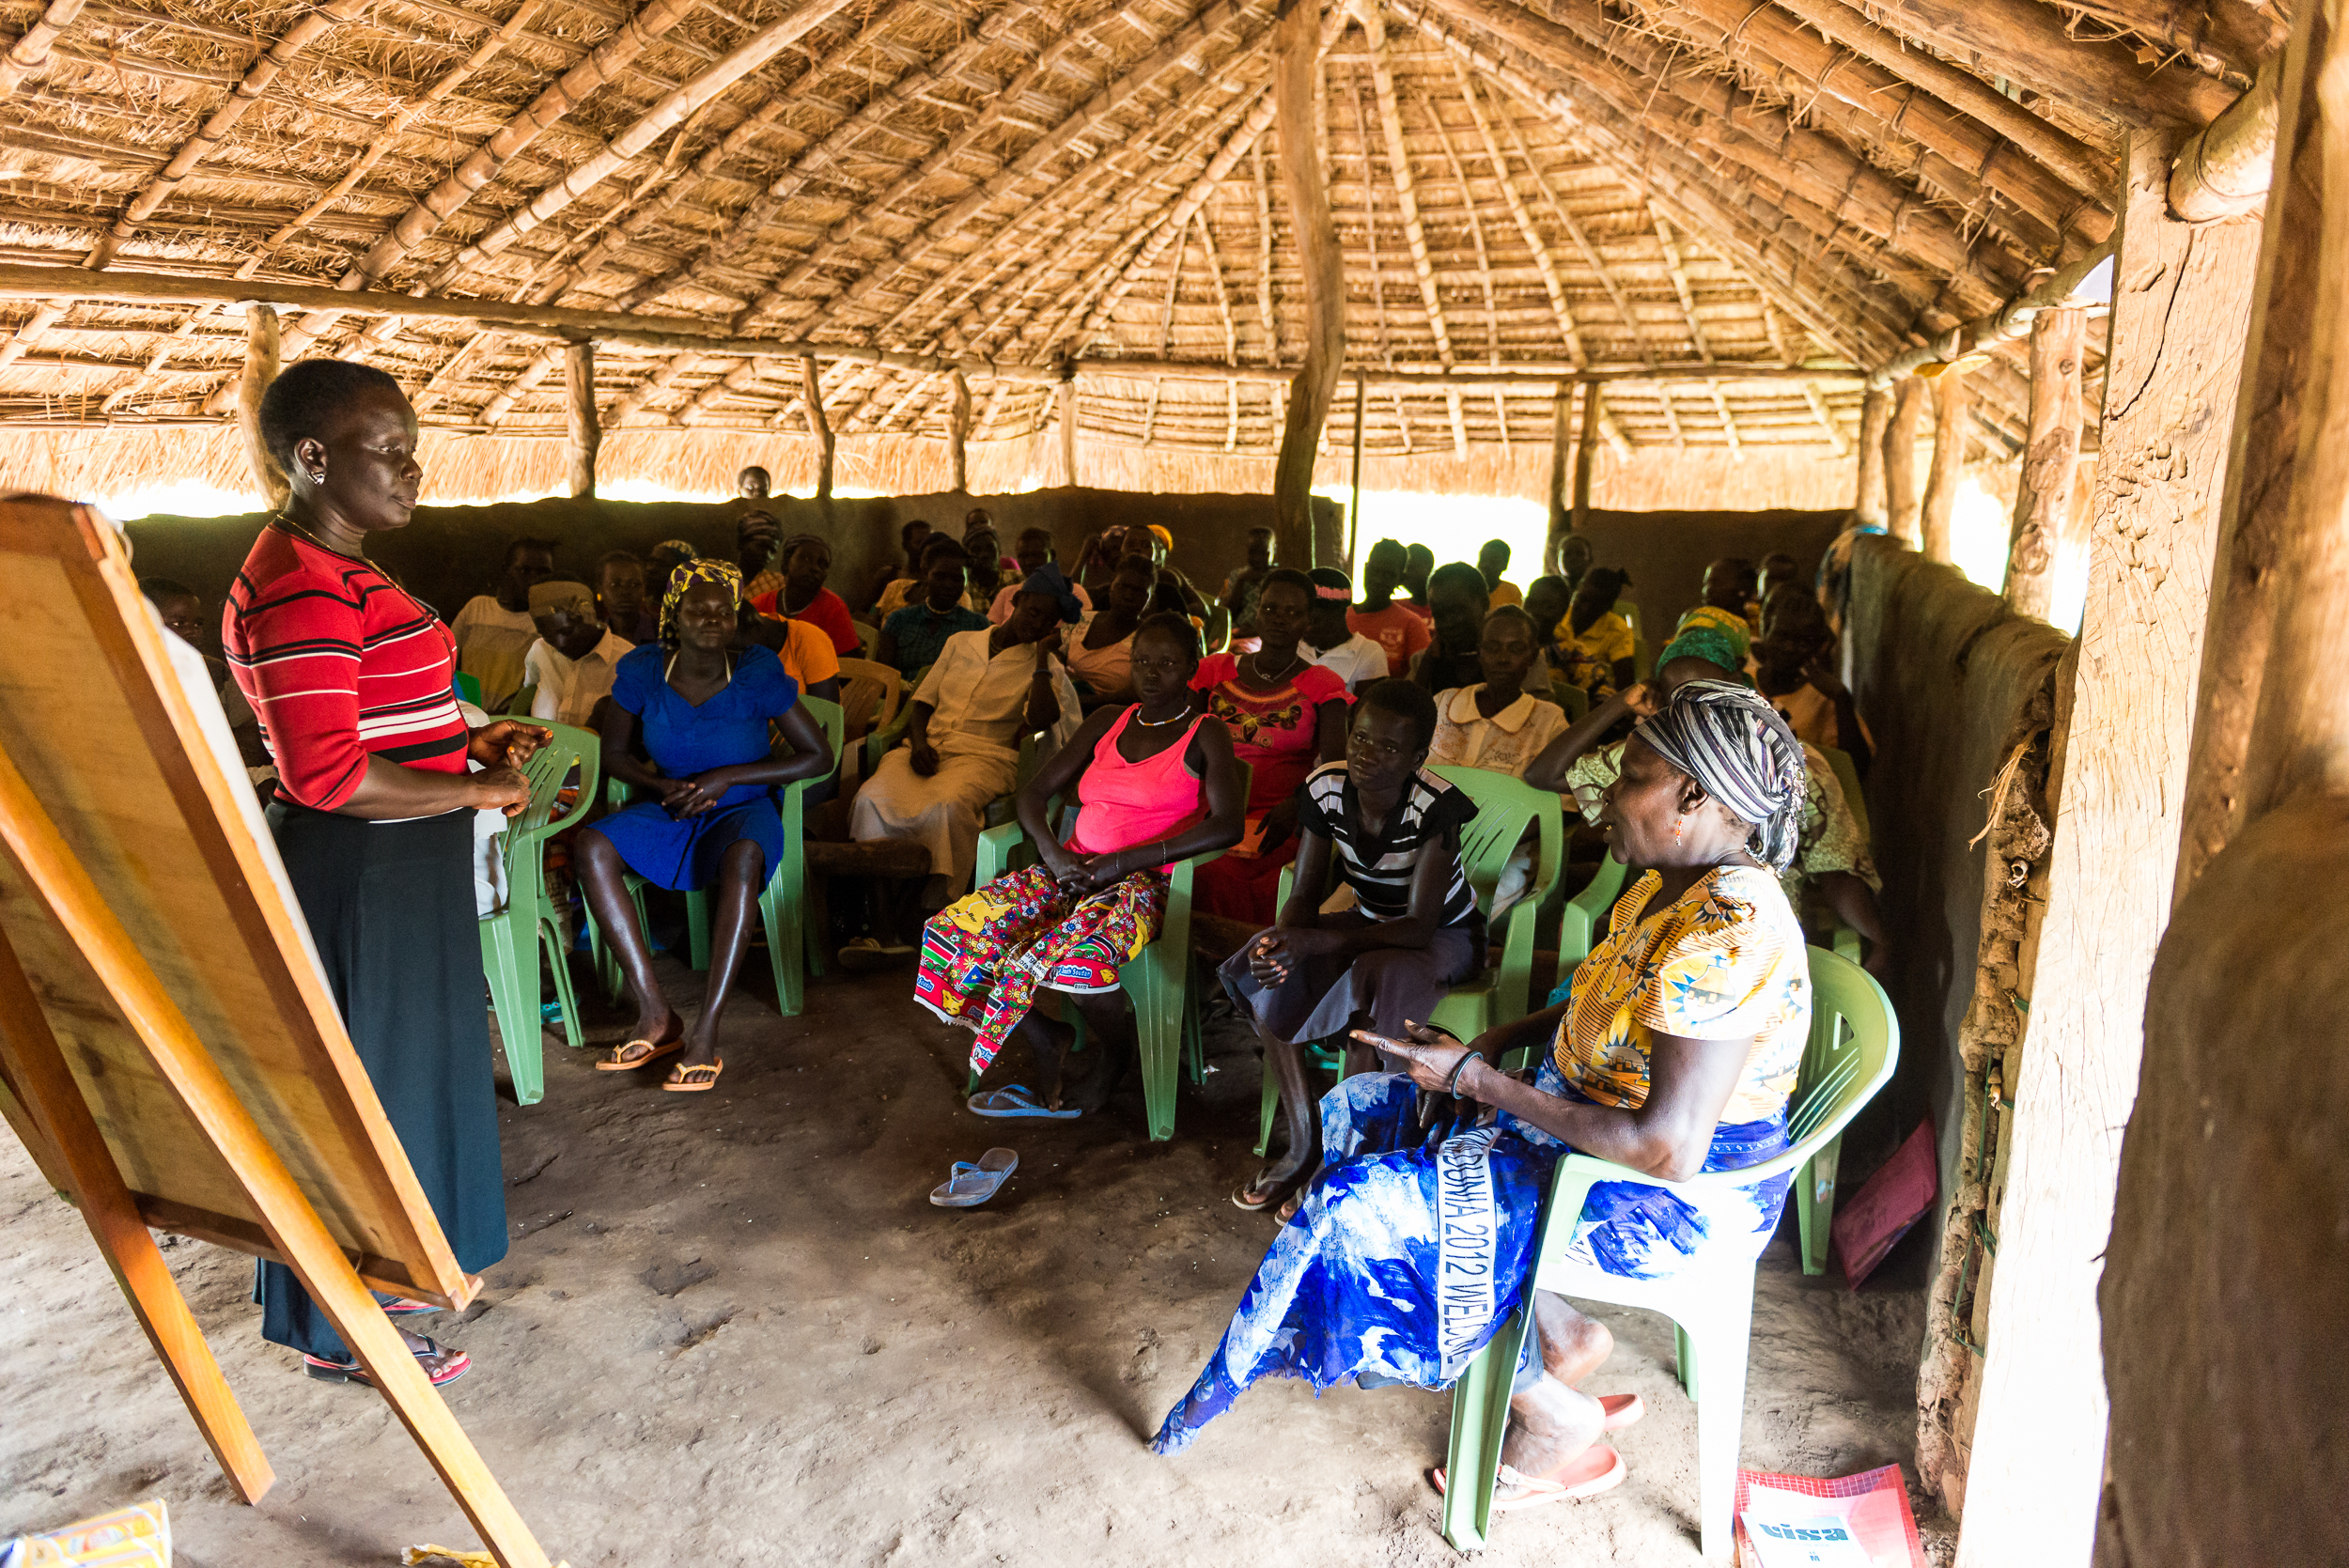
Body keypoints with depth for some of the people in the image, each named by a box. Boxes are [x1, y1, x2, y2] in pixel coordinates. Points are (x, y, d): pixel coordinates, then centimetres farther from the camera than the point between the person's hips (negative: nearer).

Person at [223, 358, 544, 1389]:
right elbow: (327, 773, -28)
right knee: (360, 1086, 3)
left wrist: (467, 741, 8)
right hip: (357, 877, -10)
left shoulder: (333, 572, 13)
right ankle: (343, 1332, 21)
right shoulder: (301, 592, -21)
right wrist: (483, 791, -20)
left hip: (397, 870, 10)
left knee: (409, 1065, 21)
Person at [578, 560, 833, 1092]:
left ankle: (705, 1033, -37)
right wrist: (663, 784, -13)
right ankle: (656, 1016, -23)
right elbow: (614, 753, 7)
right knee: (591, 847, -26)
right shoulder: (643, 671, -6)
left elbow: (819, 757, -11)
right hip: (671, 811, 3)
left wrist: (725, 777, -17)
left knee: (742, 858, -39)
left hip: (743, 809, -3)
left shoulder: (758, 674, -14)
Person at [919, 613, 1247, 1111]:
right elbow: (1034, 792, 16)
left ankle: (1115, 1051, -2)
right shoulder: (1108, 721, 17)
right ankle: (1043, 1039, 2)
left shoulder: (1204, 735, 1)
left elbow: (1228, 826, -15)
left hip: (1145, 881, -5)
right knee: (955, 928, -18)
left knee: (1075, 960, -37)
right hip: (1074, 870, 5)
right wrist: (1053, 853, -7)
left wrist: (1124, 860, -18)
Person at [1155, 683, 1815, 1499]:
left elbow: (1665, 1151, -33)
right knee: (1365, 1107, 10)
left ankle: (1555, 1417, 9)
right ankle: (1565, 1338, 14)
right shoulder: (1671, 883, 0)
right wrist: (1500, 1040, -1)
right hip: (1594, 1114, 10)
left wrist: (1478, 1077, -26)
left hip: (1683, 1195, -10)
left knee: (1363, 1210, -12)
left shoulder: (1722, 937, -31)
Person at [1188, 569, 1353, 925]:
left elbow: (1334, 763, -4)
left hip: (1278, 819, -3)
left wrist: (1295, 806, -24)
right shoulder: (1216, 671, 17)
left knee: (1216, 873, -32)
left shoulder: (1321, 685, 7)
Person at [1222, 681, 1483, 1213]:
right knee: (1266, 972, -20)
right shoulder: (1325, 787, -16)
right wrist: (1285, 938, -33)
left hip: (1444, 934, -5)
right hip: (1369, 921, 5)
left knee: (1368, 987, -36)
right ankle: (1303, 1146, -8)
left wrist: (1313, 942, -41)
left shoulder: (1435, 806, -30)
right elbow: (1306, 893, -9)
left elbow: (1418, 925, -31)